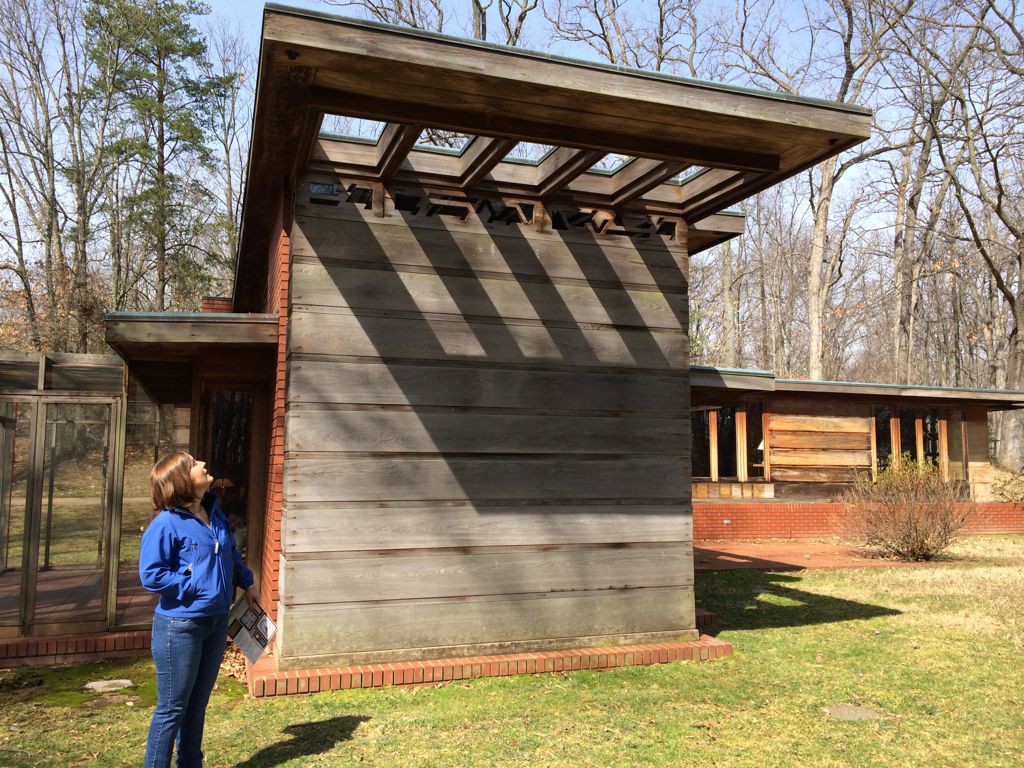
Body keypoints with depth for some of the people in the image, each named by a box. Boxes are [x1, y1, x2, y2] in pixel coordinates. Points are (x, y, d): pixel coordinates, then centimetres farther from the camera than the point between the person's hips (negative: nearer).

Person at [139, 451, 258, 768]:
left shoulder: (214, 512, 4)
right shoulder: (166, 523, -19)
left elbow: (231, 552, 20)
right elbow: (151, 575, -21)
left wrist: (247, 583, 18)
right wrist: (195, 586, -18)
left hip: (216, 622, 7)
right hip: (180, 626, -7)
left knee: (197, 705, 20)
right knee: (172, 709, 5)